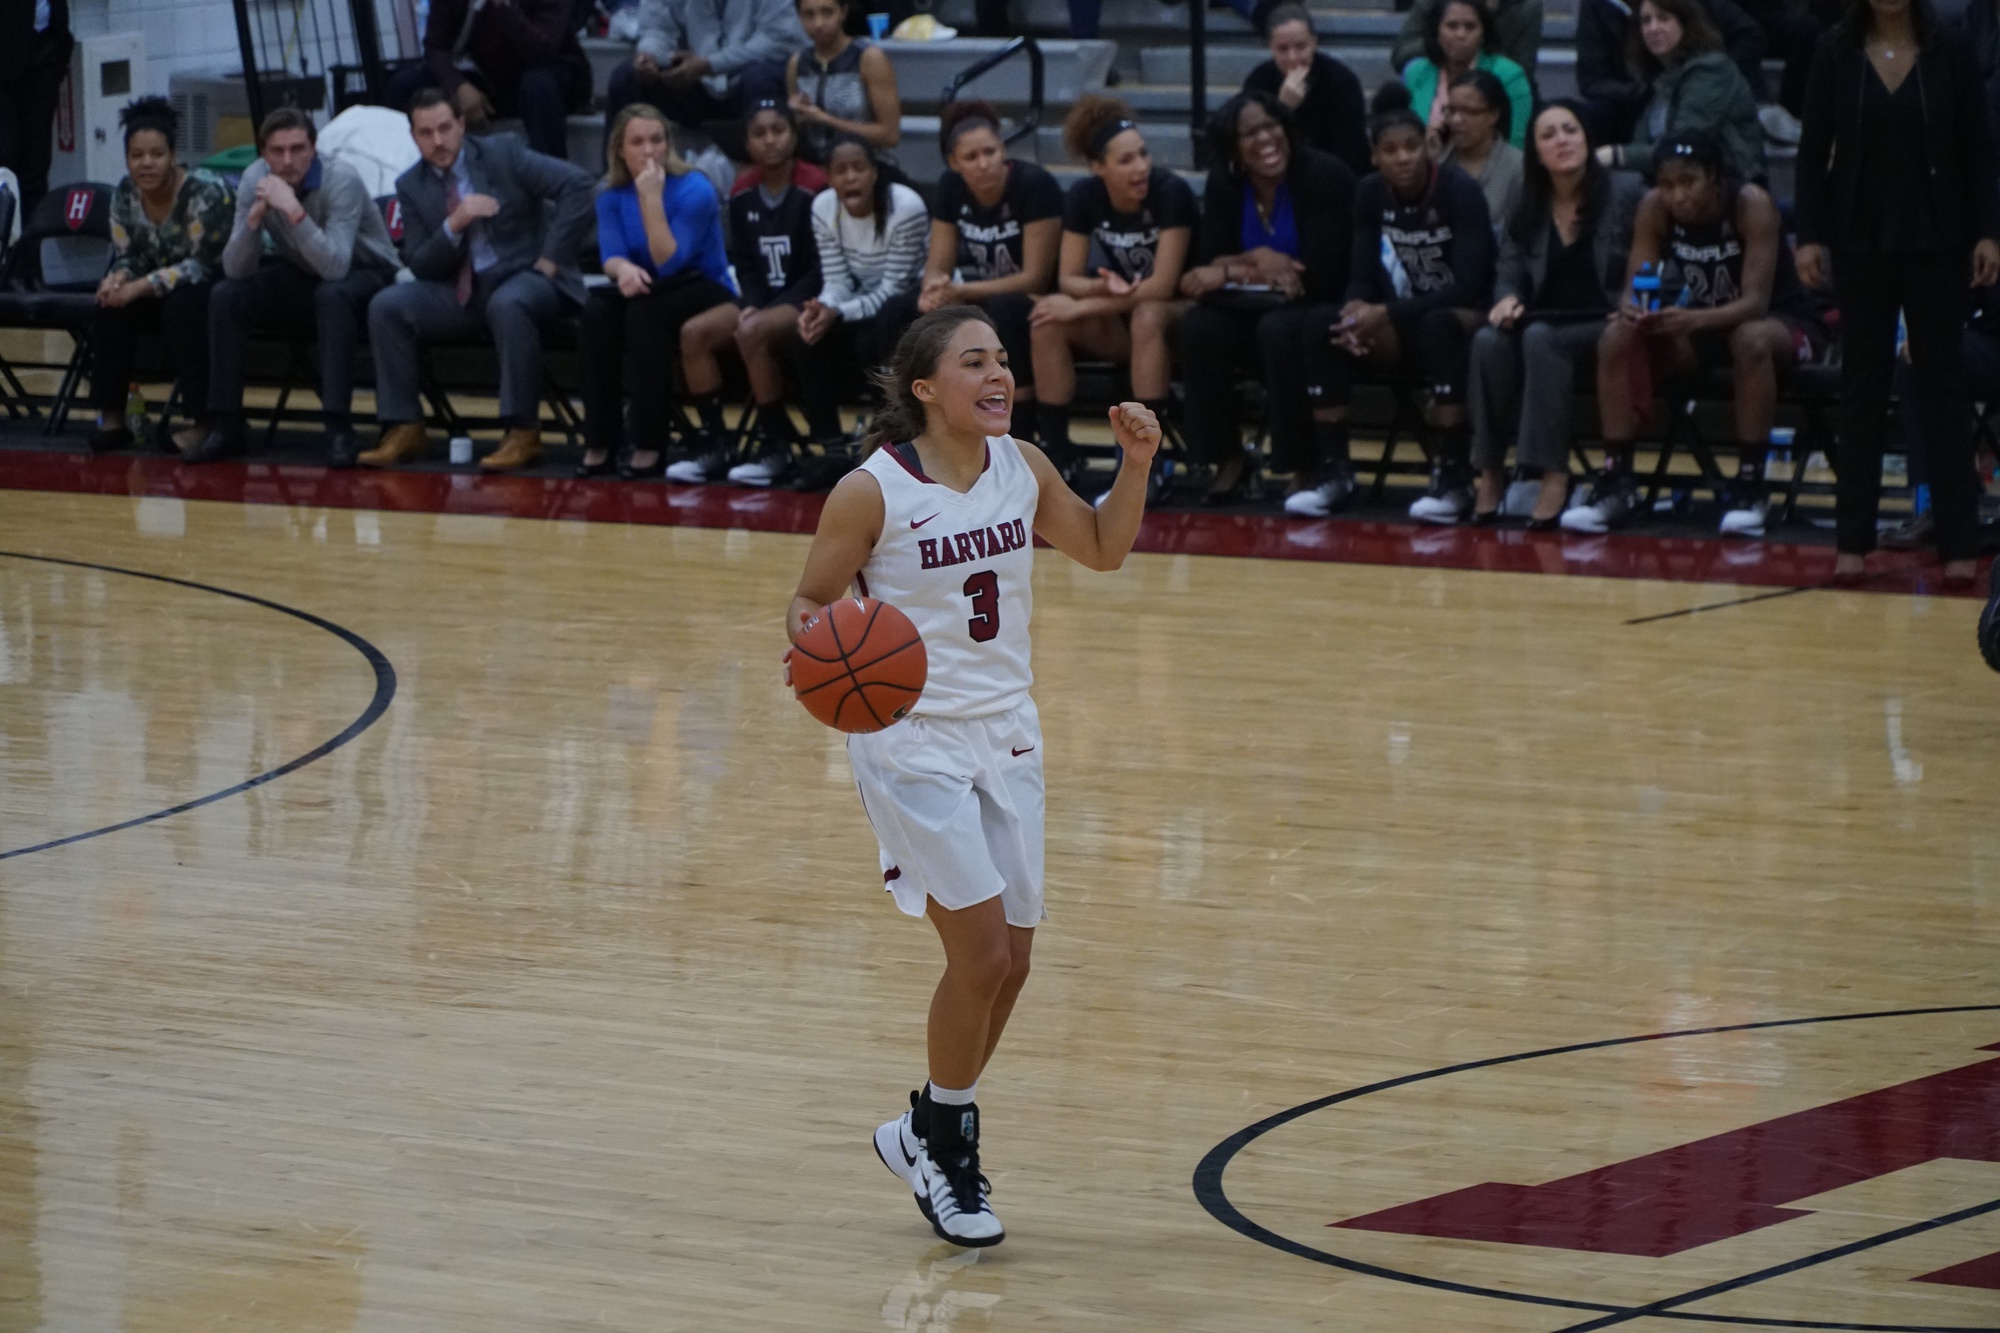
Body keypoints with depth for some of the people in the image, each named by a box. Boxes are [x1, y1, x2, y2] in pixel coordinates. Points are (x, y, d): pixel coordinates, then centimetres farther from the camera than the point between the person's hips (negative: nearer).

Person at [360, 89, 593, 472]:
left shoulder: (503, 153, -5)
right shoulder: (411, 186, 6)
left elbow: (576, 185, -13)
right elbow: (420, 267, 2)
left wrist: (552, 258, -15)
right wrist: (453, 226, -17)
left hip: (526, 277, -4)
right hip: (463, 293, 4)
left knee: (507, 305, -39)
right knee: (386, 306, -16)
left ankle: (522, 432, -31)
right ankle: (403, 429, -12)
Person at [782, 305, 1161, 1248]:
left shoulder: (1021, 470, 1)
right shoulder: (871, 491, -15)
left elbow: (1102, 550, 15)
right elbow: (814, 600, -7)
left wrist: (1135, 464, 0)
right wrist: (809, 636, -29)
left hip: (1004, 734, 6)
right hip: (910, 738, -6)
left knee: (1010, 959, 8)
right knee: (981, 948, -13)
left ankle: (929, 1133, 29)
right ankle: (941, 1135, 10)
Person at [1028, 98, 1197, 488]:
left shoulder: (1170, 193, -20)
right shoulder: (1084, 198, -8)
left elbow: (1162, 286, -23)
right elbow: (1068, 279, -6)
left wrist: (1084, 307, -25)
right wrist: (1102, 288, -30)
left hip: (1175, 315, -4)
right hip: (1119, 326, 4)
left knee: (1147, 317, -37)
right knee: (1047, 319, -22)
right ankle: (1057, 452, -15)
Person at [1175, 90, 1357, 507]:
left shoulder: (1324, 175, -17)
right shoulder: (1225, 185, 0)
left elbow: (1319, 274, -22)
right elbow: (1212, 263, -3)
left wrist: (1233, 272, -19)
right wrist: (1259, 261, -24)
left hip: (1330, 311, -5)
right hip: (1260, 310, 5)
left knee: (1280, 329, -36)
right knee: (1199, 327, -23)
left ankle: (1305, 468, -25)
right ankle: (1227, 460, -10)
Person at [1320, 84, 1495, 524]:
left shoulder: (1459, 191, -17)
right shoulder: (1370, 193, -2)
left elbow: (1466, 287, -23)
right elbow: (1364, 276, -2)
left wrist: (1386, 315, -31)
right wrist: (1357, 311, -26)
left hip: (1464, 319, -4)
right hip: (1403, 326, 4)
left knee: (1438, 327, -39)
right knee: (1325, 332, -23)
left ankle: (1453, 479, -34)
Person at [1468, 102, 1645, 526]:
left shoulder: (1626, 193, 0)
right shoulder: (1527, 205, 12)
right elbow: (1511, 269, 14)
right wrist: (1508, 298, -9)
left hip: (1605, 327, -4)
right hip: (1547, 318, 4)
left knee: (1540, 339, -36)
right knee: (1489, 341, -29)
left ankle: (1554, 474, -37)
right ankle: (1490, 472, -26)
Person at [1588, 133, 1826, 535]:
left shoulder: (1751, 205, -25)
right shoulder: (1655, 208, -13)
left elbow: (1755, 302, -31)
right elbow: (1634, 288, -13)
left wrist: (1695, 319, -50)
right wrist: (1632, 311, -39)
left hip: (1781, 323, -4)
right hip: (1696, 325, 4)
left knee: (1751, 340, -39)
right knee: (1618, 340, -20)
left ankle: (1749, 487, -30)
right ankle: (1617, 481, -14)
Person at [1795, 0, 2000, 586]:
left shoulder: (1949, 56, -2)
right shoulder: (1836, 57, 0)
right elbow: (1813, 151, 2)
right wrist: (1809, 236, -4)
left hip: (1937, 242, -1)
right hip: (1861, 241, 1)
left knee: (1943, 384, 2)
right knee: (1862, 386, 5)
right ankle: (1853, 540, 10)